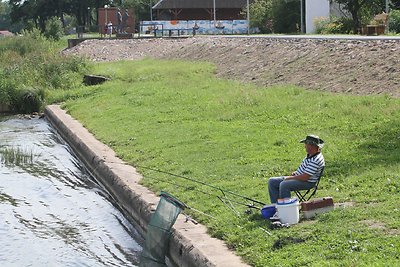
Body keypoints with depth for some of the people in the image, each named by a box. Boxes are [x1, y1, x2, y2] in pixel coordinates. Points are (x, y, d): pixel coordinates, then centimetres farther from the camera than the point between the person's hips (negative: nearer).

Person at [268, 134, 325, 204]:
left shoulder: (316, 160, -24)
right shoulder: (311, 155, 8)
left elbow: (305, 177, -27)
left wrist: (290, 178, -15)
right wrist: (296, 172, 7)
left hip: (307, 182, -11)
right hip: (299, 177, 11)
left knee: (284, 185, -35)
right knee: (271, 181, 4)